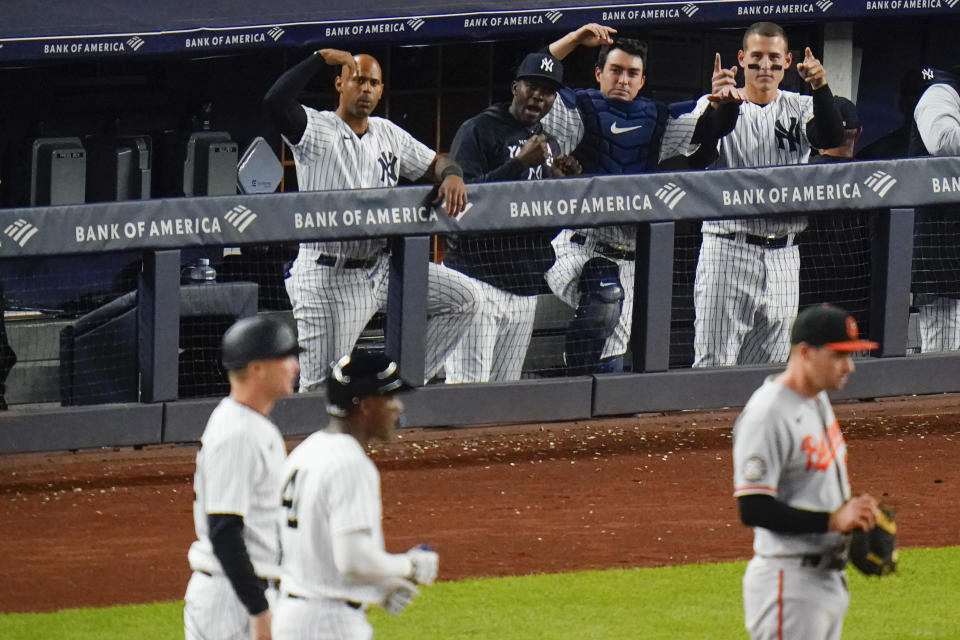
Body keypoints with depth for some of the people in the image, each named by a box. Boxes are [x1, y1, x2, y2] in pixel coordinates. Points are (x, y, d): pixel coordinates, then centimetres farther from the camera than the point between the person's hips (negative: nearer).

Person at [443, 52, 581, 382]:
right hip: (479, 278, -7)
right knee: (468, 391, -14)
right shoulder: (478, 131, -3)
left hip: (526, 288, 7)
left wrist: (563, 181, 2)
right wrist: (519, 164, -20)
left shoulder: (549, 145, 19)